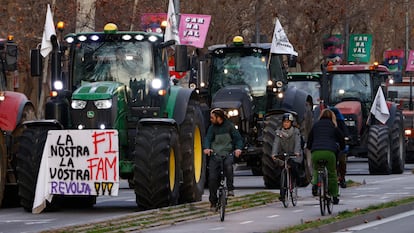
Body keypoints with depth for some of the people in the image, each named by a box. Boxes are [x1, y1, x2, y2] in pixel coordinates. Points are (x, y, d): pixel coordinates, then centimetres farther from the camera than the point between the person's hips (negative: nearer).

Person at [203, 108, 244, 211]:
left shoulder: (229, 126, 2)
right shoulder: (212, 128, 7)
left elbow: (238, 138, -1)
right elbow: (207, 138, -5)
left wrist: (238, 148, -21)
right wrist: (206, 148, -27)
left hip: (227, 153, -2)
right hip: (215, 154, 2)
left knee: (228, 166, -35)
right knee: (212, 178, -5)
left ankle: (230, 188, -16)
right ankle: (213, 202, 8)